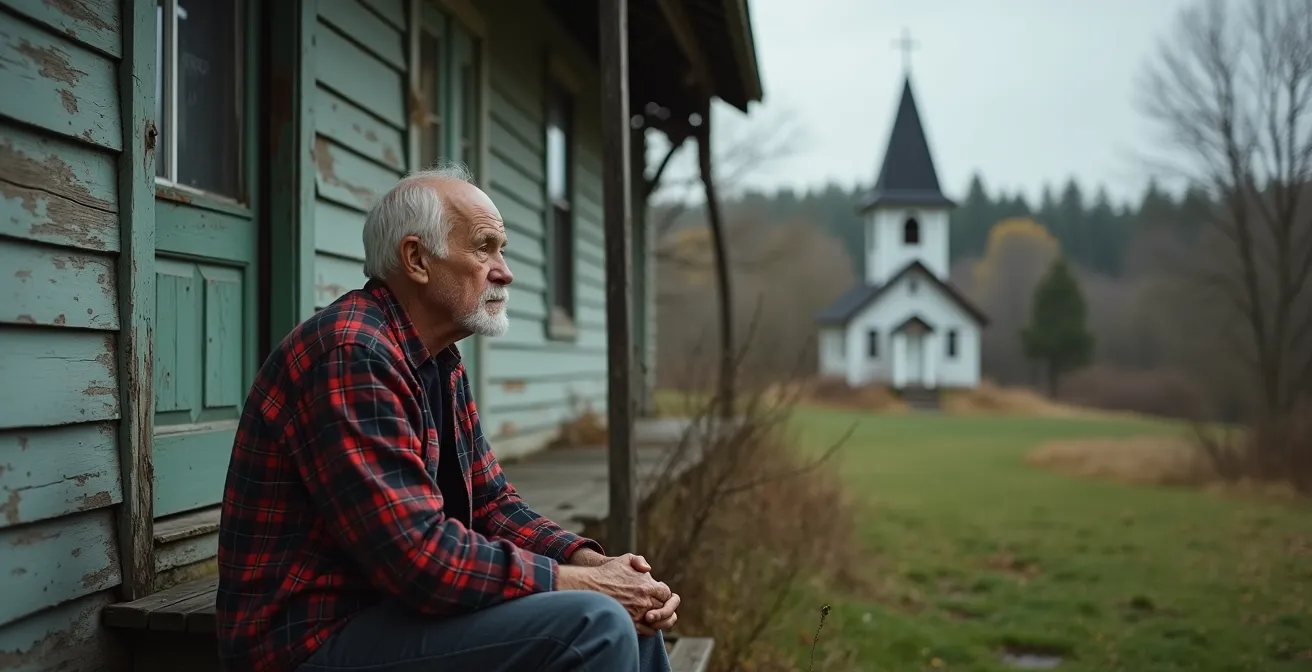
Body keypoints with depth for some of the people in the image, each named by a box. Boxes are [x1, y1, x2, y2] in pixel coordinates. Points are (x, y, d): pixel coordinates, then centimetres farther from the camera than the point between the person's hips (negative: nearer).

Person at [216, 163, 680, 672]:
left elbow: (492, 506, 12)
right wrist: (579, 583, -18)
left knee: (632, 612, 7)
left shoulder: (441, 363, 12)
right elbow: (420, 557, -27)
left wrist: (596, 564, -5)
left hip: (396, 605, 10)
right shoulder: (353, 356, -21)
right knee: (593, 625, -24)